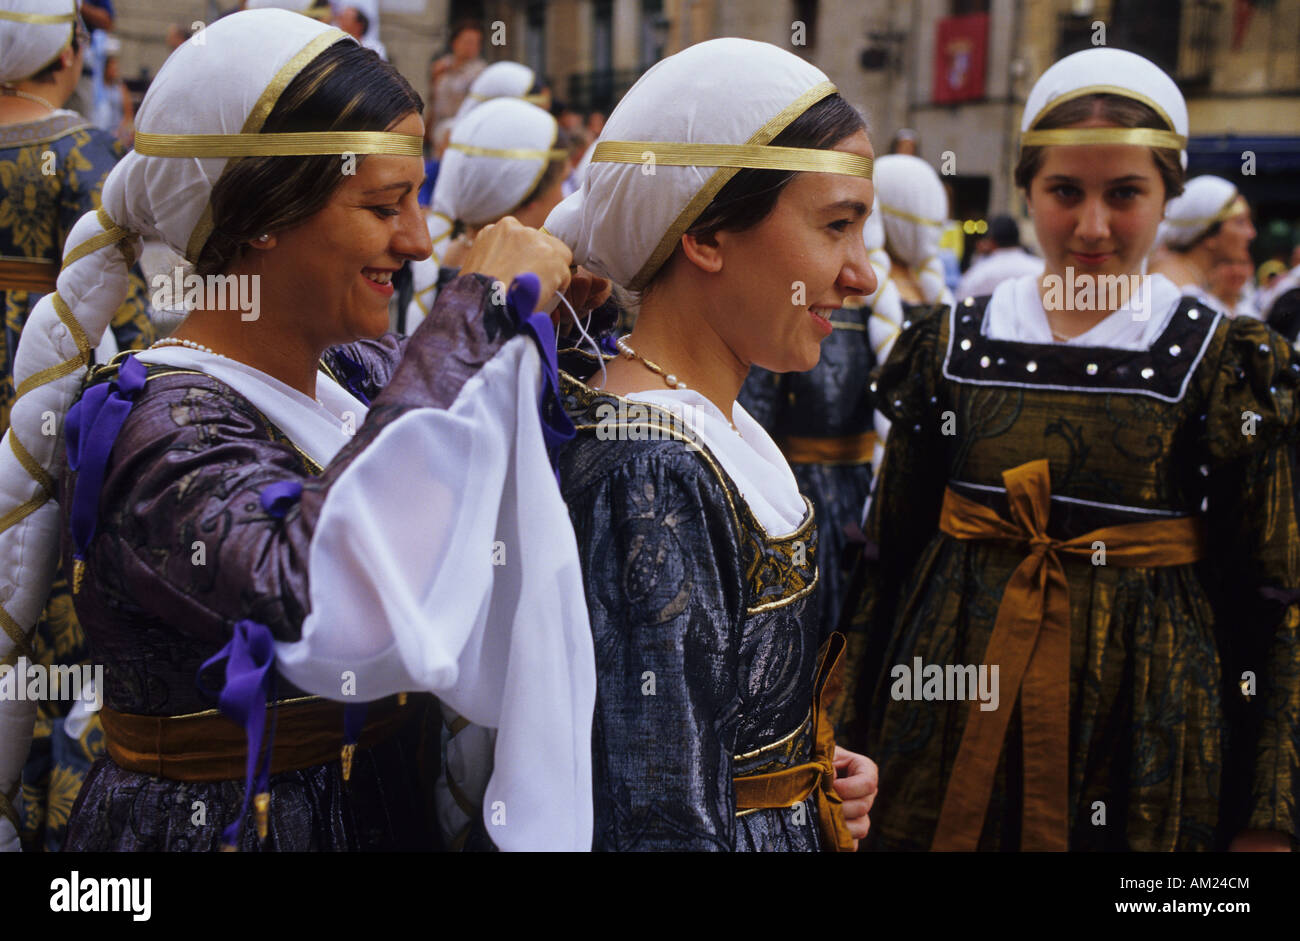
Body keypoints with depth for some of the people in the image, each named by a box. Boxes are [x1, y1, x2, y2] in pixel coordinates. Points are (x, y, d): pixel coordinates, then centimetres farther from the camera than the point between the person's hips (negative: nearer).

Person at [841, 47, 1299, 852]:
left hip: (1143, 737, -2)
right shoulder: (952, 348, 1)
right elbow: (886, 562, 6)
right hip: (954, 724, 2)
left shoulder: (1222, 365, -5)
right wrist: (854, 748, 7)